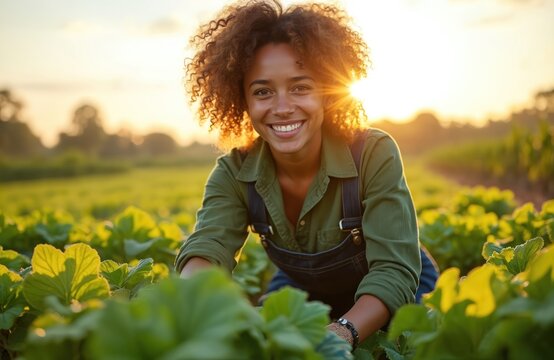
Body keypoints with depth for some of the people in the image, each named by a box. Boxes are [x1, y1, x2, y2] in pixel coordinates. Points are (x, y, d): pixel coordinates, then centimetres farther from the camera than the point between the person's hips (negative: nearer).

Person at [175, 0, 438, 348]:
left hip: (390, 298, -1)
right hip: (302, 294, 2)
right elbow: (206, 248, -33)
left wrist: (341, 332, -51)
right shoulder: (234, 173, -19)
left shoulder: (374, 154, -28)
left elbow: (395, 270, -32)